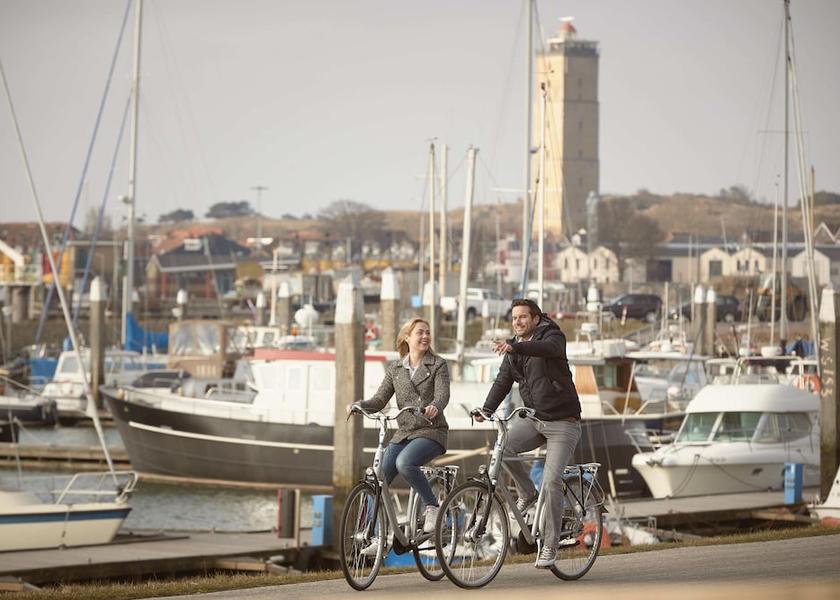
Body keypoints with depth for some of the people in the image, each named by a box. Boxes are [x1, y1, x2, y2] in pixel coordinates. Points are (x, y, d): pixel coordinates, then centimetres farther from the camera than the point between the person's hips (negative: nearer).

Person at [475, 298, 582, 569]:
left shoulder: (552, 337, -9)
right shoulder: (513, 350, 11)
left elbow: (548, 348, -33)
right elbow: (503, 381, 3)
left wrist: (514, 347, -50)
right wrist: (486, 409, -14)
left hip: (562, 422, -5)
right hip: (533, 419, 5)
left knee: (551, 481, -15)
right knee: (501, 447, -24)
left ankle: (550, 546, -7)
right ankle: (527, 493, 1)